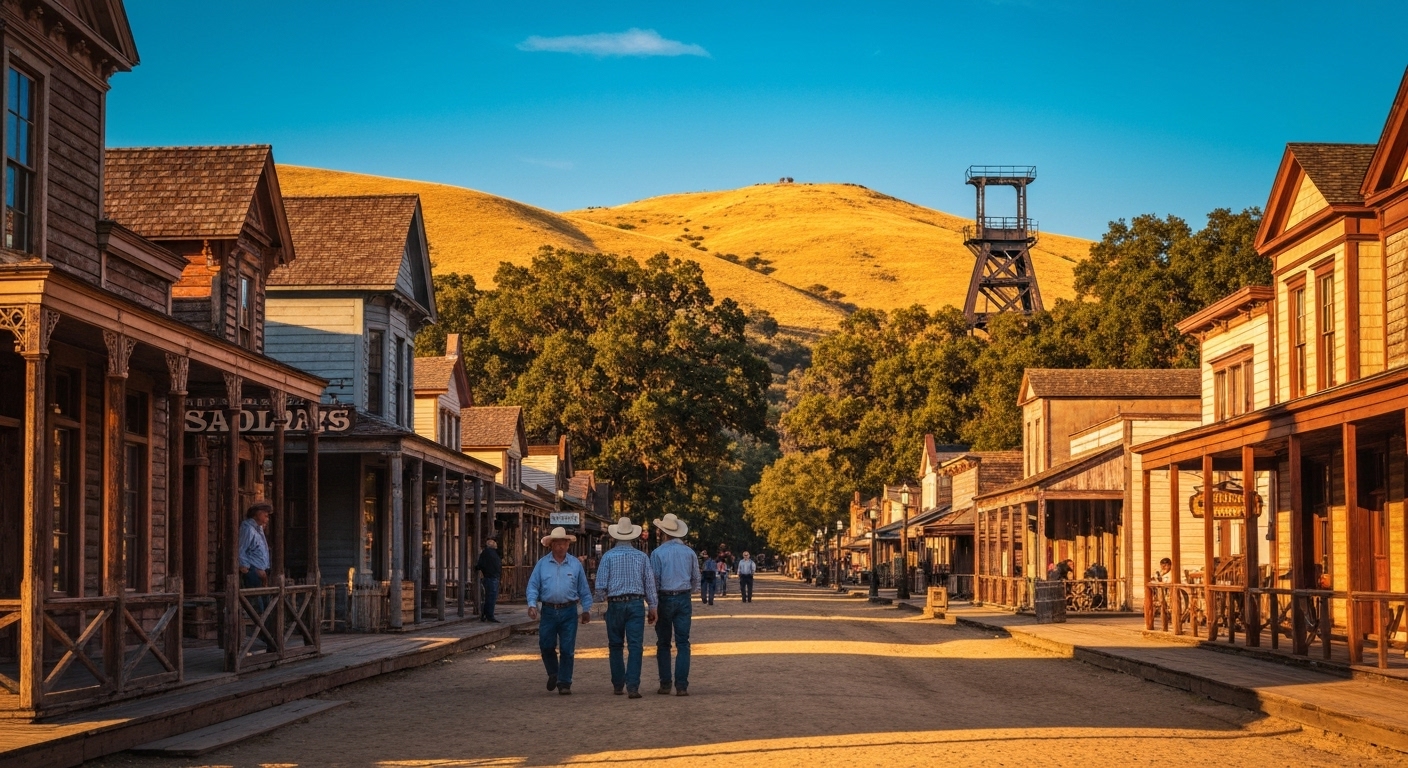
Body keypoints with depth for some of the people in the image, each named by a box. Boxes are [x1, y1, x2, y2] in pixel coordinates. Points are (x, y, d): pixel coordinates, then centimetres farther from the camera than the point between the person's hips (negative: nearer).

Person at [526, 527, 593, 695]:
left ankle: (564, 683, 7)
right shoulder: (542, 564, 5)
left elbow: (584, 589, 10)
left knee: (567, 650, -1)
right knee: (546, 646, 1)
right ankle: (553, 674, 27)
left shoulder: (575, 564, 6)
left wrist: (586, 610, 7)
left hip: (569, 612, 0)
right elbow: (533, 586, 2)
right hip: (548, 610, 0)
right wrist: (532, 604, -12)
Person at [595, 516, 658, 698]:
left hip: (615, 604, 0)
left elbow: (601, 584, -4)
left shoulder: (609, 556, -3)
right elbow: (650, 582, 5)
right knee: (635, 646, -3)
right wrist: (652, 607, 11)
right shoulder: (641, 556, 3)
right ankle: (632, 686, -13)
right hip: (636, 604, 0)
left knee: (616, 646, 13)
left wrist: (601, 598, 17)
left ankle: (618, 684, 19)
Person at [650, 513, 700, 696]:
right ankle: (681, 685, -6)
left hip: (665, 599, -2)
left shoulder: (658, 553, -7)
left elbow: (654, 580, -5)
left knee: (663, 644, 9)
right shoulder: (689, 552, 2)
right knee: (683, 643, 1)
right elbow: (696, 579, 9)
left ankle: (665, 684, 8)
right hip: (684, 599, 2)